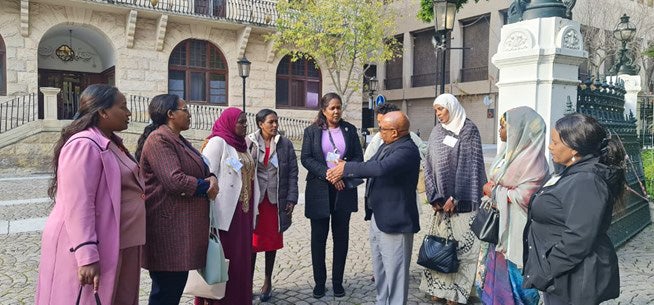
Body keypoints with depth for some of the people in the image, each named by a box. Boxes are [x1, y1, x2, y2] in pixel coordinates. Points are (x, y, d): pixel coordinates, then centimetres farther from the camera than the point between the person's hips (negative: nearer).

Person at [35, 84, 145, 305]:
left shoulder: (109, 143, 13)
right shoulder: (84, 145, -18)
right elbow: (79, 206, -24)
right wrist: (87, 256, -27)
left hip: (117, 245, 10)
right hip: (94, 250, -10)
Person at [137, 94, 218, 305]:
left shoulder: (178, 140, 18)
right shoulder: (159, 140, -14)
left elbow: (198, 170, 19)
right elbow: (175, 181, -24)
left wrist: (211, 178, -5)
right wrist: (206, 186, -8)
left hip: (182, 224, 10)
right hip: (168, 226, -10)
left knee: (176, 285, 16)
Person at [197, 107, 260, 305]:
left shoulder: (242, 145, 16)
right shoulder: (217, 142, -7)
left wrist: (254, 210, 13)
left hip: (243, 212, 7)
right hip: (225, 212, -7)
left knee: (241, 258, 11)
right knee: (223, 258, -1)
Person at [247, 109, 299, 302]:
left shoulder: (285, 144, 4)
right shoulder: (248, 142, -1)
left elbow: (292, 173, 4)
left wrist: (291, 199, -3)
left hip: (276, 201, 2)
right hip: (253, 200, -1)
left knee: (272, 242, 11)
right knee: (251, 243, 2)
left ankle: (268, 282, 27)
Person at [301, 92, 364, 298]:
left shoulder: (349, 130, 7)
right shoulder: (312, 131, 3)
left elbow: (358, 157, 5)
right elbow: (305, 158, -5)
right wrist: (328, 175, -17)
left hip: (344, 189, 2)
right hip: (319, 189, -1)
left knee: (341, 236, 7)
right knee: (318, 236, 5)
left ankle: (338, 281, 19)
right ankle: (319, 282, 17)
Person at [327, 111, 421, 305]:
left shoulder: (407, 150, -21)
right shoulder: (387, 145, 11)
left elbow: (380, 168, -35)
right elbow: (370, 165, 14)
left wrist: (347, 167, -25)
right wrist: (342, 172, -1)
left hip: (394, 221, -10)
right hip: (377, 218, 10)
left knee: (394, 273, 2)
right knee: (380, 272, 22)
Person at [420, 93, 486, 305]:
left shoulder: (468, 130, -5)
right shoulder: (436, 132, 11)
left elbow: (468, 166, -11)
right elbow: (430, 165, 7)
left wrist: (454, 198, -13)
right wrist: (434, 197, -2)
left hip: (461, 201, -5)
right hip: (442, 200, 5)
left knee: (461, 244, 0)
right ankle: (438, 287, 18)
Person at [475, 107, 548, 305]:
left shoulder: (532, 159, -17)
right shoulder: (509, 151, 9)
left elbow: (524, 195, -22)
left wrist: (493, 191, -12)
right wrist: (491, 189, 2)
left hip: (517, 231, -8)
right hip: (499, 226, 8)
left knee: (514, 280, 3)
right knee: (496, 274, 16)